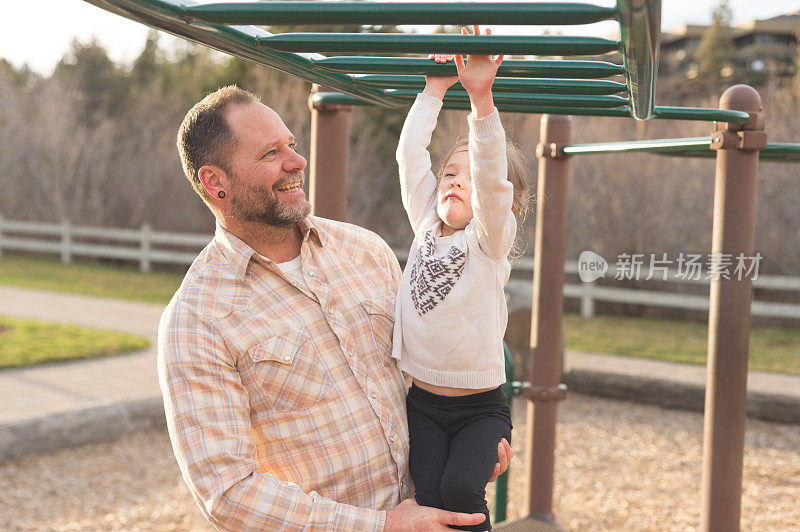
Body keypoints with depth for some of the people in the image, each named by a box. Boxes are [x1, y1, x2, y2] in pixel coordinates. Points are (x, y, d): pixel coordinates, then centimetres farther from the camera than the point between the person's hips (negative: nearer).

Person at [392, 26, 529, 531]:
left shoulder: (491, 238, -8)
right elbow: (411, 155, 3)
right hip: (423, 402, 4)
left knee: (460, 489, -23)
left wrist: (481, 96, -36)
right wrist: (434, 91, 1)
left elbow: (491, 173, -24)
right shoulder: (426, 226, 7)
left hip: (482, 407, -4)